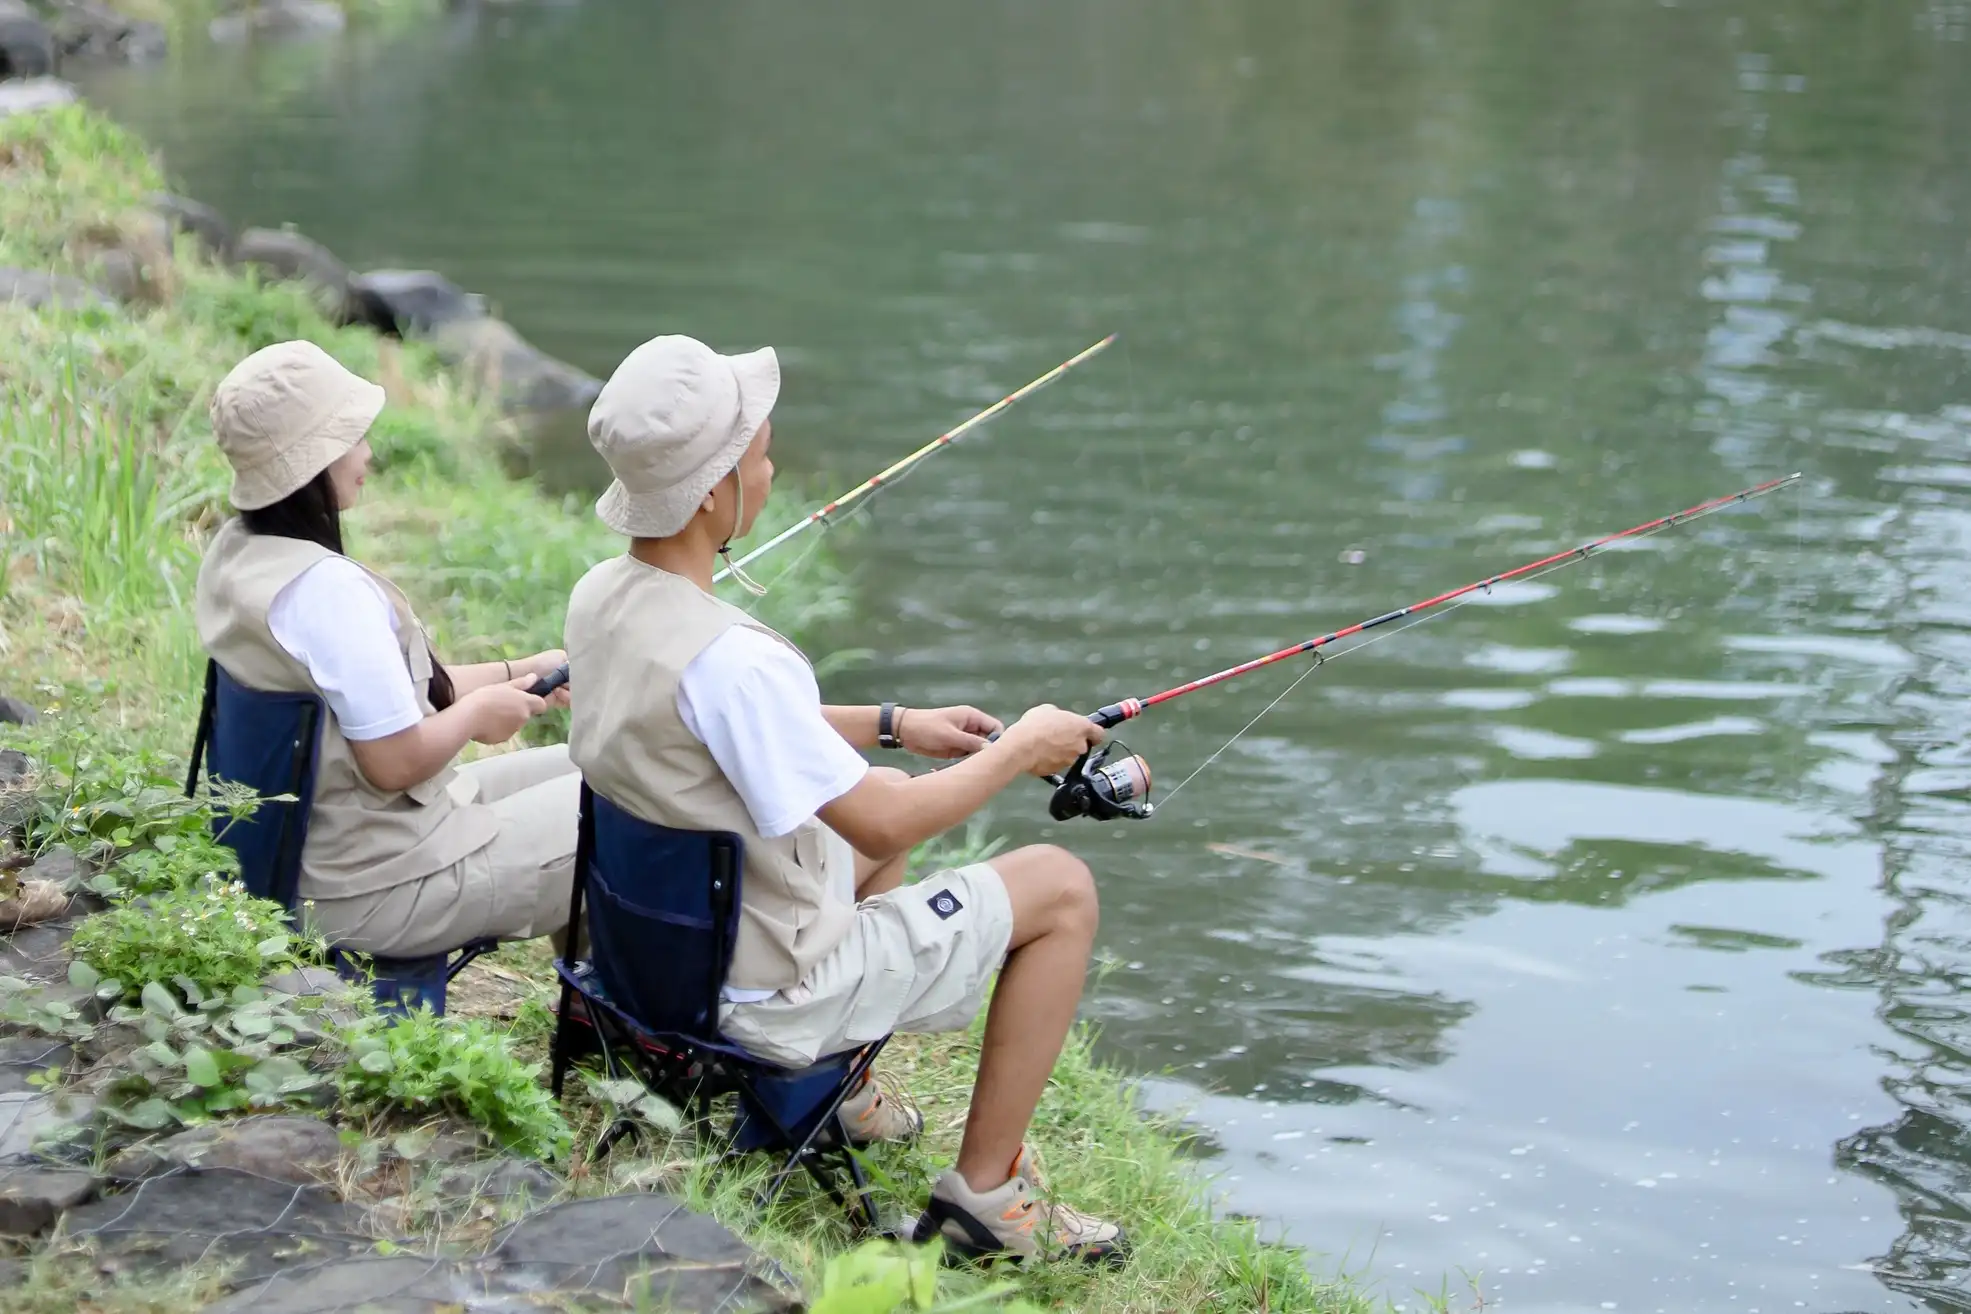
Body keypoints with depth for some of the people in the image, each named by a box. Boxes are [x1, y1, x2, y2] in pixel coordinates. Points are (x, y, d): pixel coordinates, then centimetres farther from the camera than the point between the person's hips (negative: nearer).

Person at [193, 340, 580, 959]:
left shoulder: (234, 553, 4)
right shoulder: (327, 589, -27)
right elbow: (396, 760, -26)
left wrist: (517, 674, 12)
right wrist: (478, 711, -6)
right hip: (383, 890, -10)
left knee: (581, 768, 21)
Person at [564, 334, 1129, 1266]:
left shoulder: (598, 597, -5)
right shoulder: (727, 659, -33)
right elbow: (883, 829, -24)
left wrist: (893, 725, 12)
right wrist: (1019, 754, -9)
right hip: (771, 996, -9)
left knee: (881, 794, 32)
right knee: (1062, 889, 5)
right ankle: (983, 1195, 10)